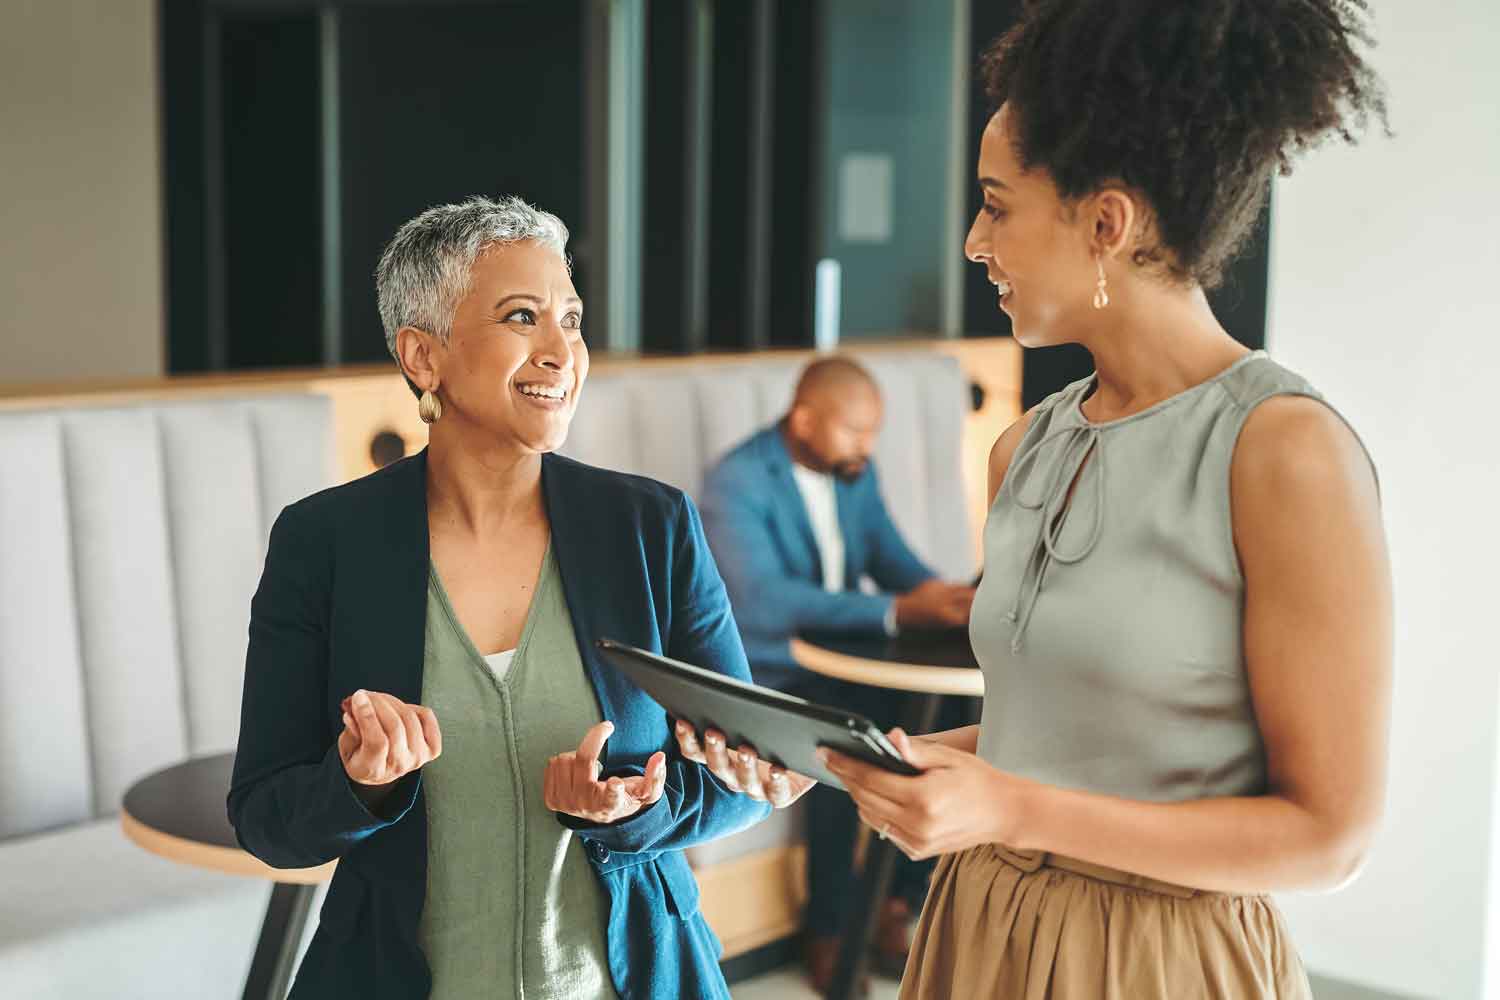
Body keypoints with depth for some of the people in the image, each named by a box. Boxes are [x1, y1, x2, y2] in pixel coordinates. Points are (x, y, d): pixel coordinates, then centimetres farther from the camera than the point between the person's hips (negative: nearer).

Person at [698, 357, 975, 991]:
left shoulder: (854, 471, 5)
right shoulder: (737, 482, -19)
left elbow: (891, 557, 9)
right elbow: (762, 601, -31)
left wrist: (946, 599, -15)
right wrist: (897, 612, -37)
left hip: (844, 659, 7)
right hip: (760, 677, -7)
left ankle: (898, 902, -2)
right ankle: (829, 931, -13)